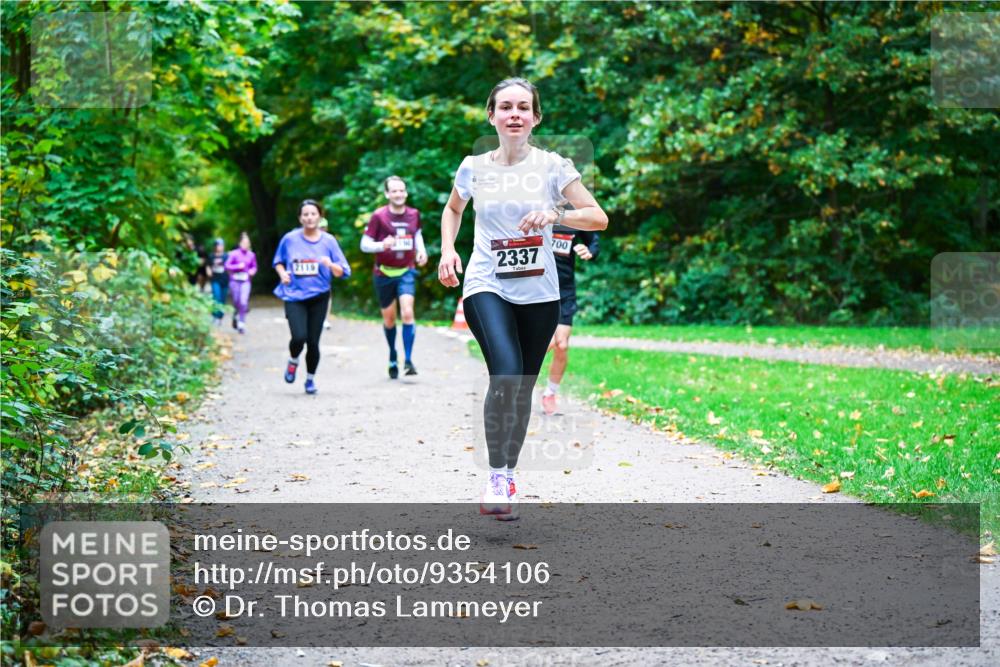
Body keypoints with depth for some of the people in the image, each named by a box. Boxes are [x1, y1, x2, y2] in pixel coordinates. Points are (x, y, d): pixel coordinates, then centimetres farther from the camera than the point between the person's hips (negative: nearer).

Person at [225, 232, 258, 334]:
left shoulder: (251, 255, 3)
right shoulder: (234, 254, -4)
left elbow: (254, 266, 16)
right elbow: (227, 266, -5)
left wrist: (253, 271, -5)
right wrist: (238, 266, -16)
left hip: (245, 281, 1)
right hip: (235, 281, -1)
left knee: (243, 302, -12)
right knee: (236, 302, 8)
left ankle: (241, 324, -6)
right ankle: (235, 316, 39)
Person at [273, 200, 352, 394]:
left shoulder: (328, 241, 0)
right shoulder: (290, 239, 0)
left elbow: (343, 272, 1)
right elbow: (278, 262, 17)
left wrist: (331, 265, -20)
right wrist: (282, 273, -4)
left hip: (318, 297, 1)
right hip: (294, 296, -1)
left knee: (313, 341, 1)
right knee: (299, 337, -18)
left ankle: (310, 378, 24)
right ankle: (293, 361, 16)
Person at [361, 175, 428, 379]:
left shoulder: (414, 214, 0)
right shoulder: (379, 216, -9)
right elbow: (364, 244, -9)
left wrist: (421, 250, 2)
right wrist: (382, 245, -28)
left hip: (406, 272, 1)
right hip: (384, 273, -1)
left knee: (407, 313, -18)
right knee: (389, 318, 10)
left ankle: (408, 360, -16)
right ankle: (392, 358, 31)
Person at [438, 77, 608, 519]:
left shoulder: (552, 166, -1)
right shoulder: (473, 168, 3)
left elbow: (599, 218, -4)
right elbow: (453, 208, 23)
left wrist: (555, 214, -21)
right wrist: (447, 250, 6)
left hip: (538, 293, 2)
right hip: (486, 287, -1)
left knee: (523, 388, 9)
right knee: (506, 375, -23)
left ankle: (508, 474, 27)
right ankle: (496, 478, -14)